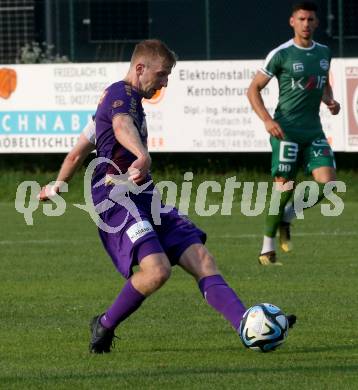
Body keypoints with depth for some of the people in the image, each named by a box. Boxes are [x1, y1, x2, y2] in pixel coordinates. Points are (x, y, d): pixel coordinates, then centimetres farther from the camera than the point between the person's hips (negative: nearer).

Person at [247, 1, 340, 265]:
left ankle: (286, 218, 16)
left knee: (327, 182, -9)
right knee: (285, 187, -10)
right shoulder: (281, 54, -6)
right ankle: (267, 249, 2)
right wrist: (268, 120, -15)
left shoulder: (324, 53, 12)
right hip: (286, 130, -5)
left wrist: (330, 100, 6)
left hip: (314, 131, 5)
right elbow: (254, 89, -3)